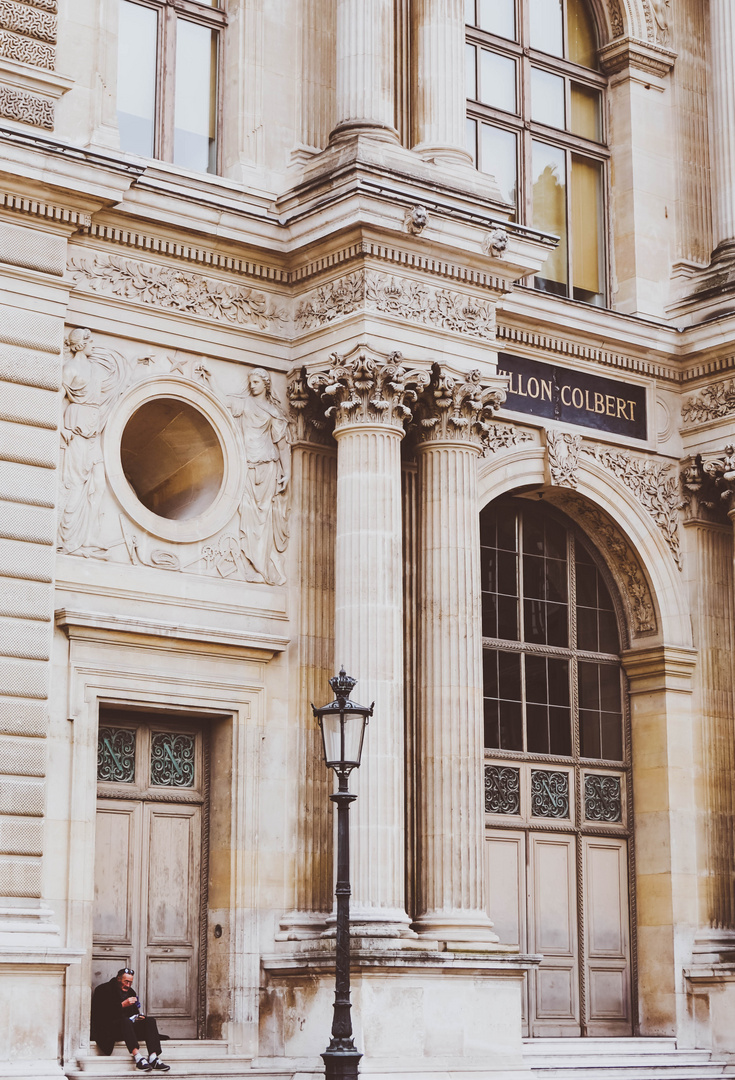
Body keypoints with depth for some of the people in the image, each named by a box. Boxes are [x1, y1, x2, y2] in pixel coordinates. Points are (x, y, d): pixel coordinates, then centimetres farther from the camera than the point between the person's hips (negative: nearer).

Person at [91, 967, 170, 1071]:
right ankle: (138, 1056, -51)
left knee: (150, 1020, -16)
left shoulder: (131, 992, 22)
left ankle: (153, 1057, -34)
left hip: (127, 1027, 7)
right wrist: (122, 1005, -19)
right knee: (125, 1021, -37)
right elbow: (102, 1012, -15)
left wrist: (138, 1016, 0)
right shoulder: (103, 990, 0)